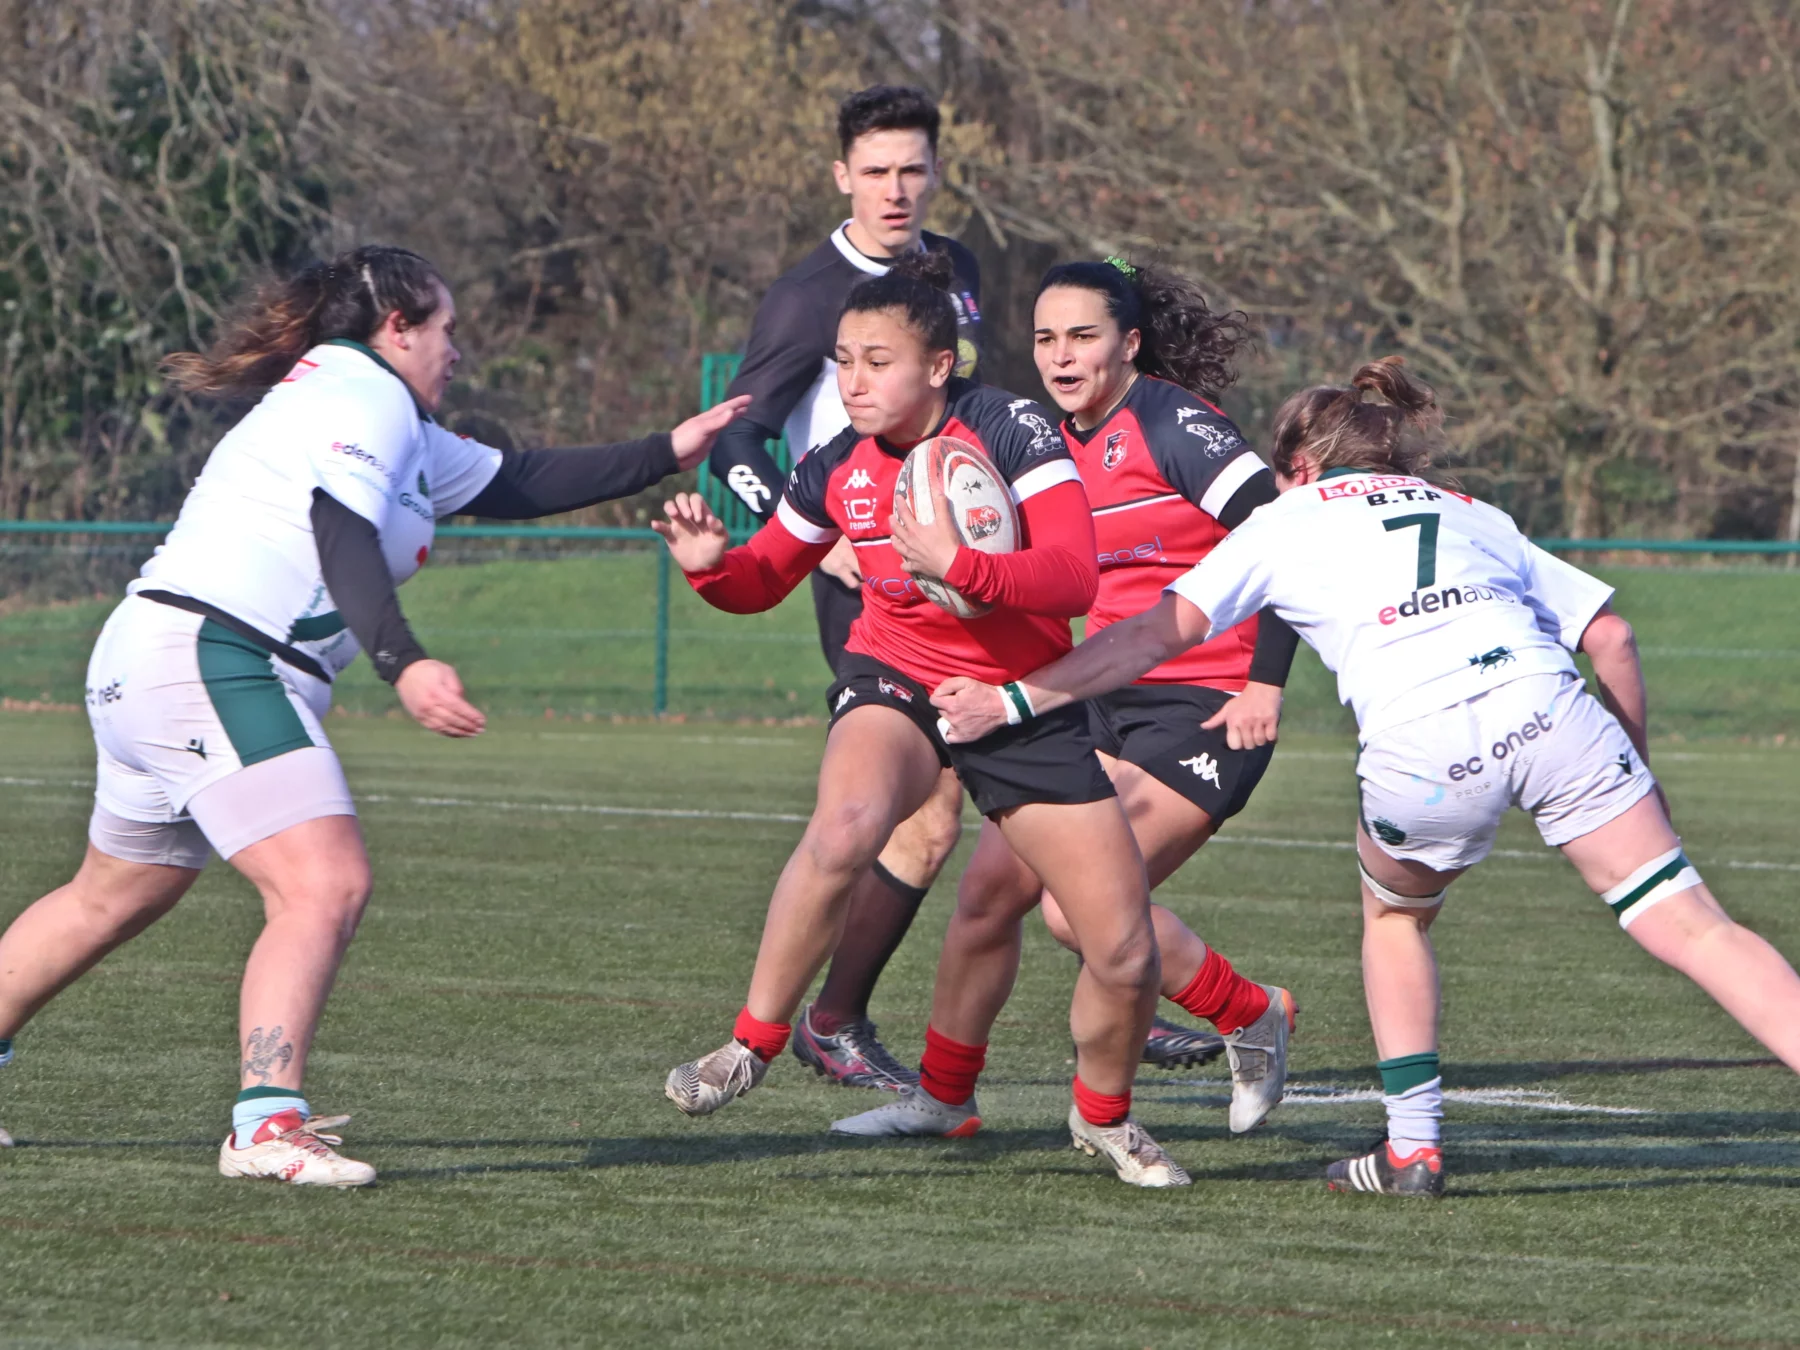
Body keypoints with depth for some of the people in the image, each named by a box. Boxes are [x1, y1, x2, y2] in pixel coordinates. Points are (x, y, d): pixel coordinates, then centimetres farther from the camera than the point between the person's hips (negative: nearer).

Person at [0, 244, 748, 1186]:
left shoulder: (390, 422, 25)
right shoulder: (367, 396, -7)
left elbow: (511, 485, 31)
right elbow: (343, 534, -23)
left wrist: (665, 453, 31)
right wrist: (404, 666, -36)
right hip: (210, 655, -11)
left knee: (117, 896, 23)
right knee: (325, 885, -18)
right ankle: (266, 1124, -27)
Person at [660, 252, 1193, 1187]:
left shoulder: (1010, 433, -16)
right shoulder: (837, 470, -4)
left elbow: (1075, 579, -26)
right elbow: (762, 581, 11)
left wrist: (958, 565, -40)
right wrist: (709, 565, -12)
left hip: (1025, 704, 0)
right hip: (896, 682, 1)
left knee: (1126, 955, -4)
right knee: (845, 825, -37)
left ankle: (1103, 1116, 28)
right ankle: (753, 1045, -21)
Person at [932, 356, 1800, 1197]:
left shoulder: (1290, 519, 24)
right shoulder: (1477, 517, 32)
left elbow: (1160, 632, 16)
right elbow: (1610, 634, 24)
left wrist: (1011, 700, 20)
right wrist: (1636, 777, 30)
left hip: (1418, 750, -1)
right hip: (1544, 707, 2)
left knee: (1395, 913, 28)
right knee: (1689, 927, -1)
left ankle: (1413, 1146, 25)